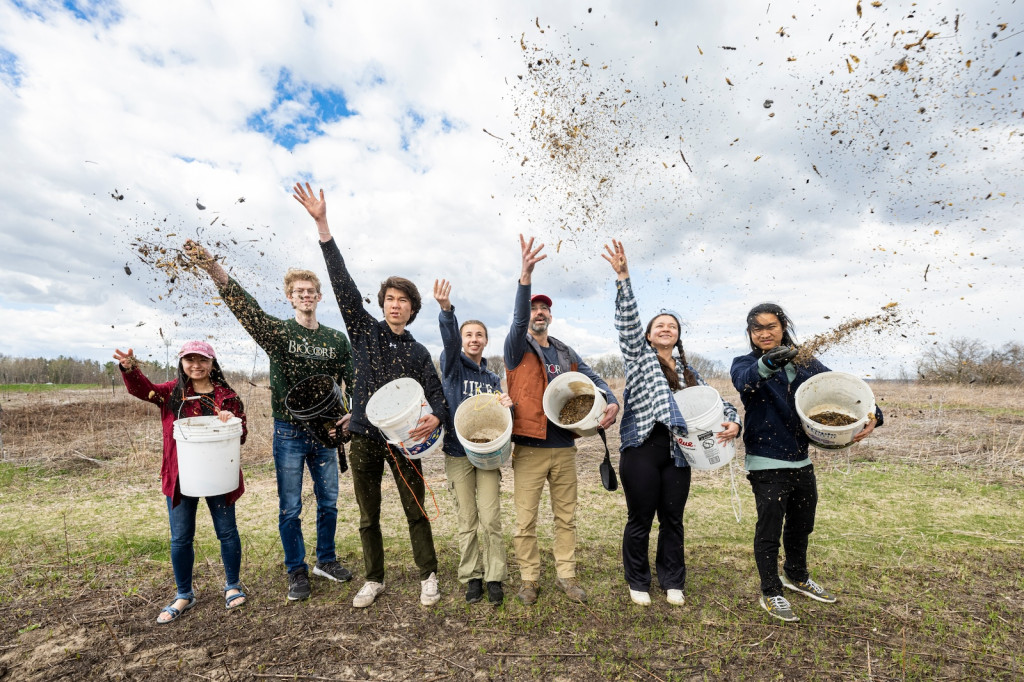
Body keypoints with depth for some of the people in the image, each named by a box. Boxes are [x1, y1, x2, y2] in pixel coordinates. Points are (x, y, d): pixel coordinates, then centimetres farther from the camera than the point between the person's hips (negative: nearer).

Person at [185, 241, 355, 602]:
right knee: (290, 508, 7)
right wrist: (213, 267, -39)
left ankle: (326, 561, 33)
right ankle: (297, 572, 26)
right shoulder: (278, 332, -4)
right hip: (289, 433, -2)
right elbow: (245, 306, -23)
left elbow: (353, 382, 5)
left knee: (328, 502, 13)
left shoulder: (337, 339, 4)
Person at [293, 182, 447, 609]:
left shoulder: (419, 353, 4)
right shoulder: (364, 332, 3)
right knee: (368, 516, 11)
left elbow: (436, 396, 0)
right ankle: (374, 580, 28)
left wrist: (434, 420, -25)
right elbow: (342, 283, -6)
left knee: (416, 511, 6)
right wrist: (321, 224, -13)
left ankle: (428, 577, 22)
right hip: (364, 438, 1)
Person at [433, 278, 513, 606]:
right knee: (467, 522, 6)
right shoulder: (452, 366, 1)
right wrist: (446, 310, -39)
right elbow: (449, 340, -20)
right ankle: (471, 577, 21)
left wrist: (505, 405, -7)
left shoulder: (493, 378, 13)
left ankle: (494, 578, 12)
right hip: (458, 453, -2)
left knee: (490, 518, -1)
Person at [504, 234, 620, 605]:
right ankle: (529, 579, 22)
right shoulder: (517, 348, -1)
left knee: (566, 517, 14)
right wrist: (525, 277, -35)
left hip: (564, 449, 4)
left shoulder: (565, 353, 14)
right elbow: (518, 320, -21)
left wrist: (611, 401, -13)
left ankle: (566, 575, 30)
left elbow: (592, 378, 9)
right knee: (525, 521, 3)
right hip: (529, 449, -4)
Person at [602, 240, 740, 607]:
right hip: (642, 448, -4)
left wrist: (732, 422, -6)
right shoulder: (639, 356, 3)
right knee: (640, 520, 6)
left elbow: (714, 400, 16)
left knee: (673, 520, 13)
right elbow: (627, 320, -10)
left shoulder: (688, 371, 16)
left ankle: (672, 583, 31)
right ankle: (638, 583, 25)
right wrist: (623, 277, -20)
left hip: (677, 451, 4)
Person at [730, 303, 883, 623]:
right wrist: (768, 362, -52)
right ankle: (770, 593, 23)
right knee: (769, 530, 3)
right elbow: (745, 380, -31)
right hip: (767, 463, -5)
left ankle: (797, 576, 47)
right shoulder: (746, 363, -8)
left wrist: (872, 415, -18)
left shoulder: (805, 363, 5)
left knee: (802, 524, 22)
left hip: (802, 461, 5)